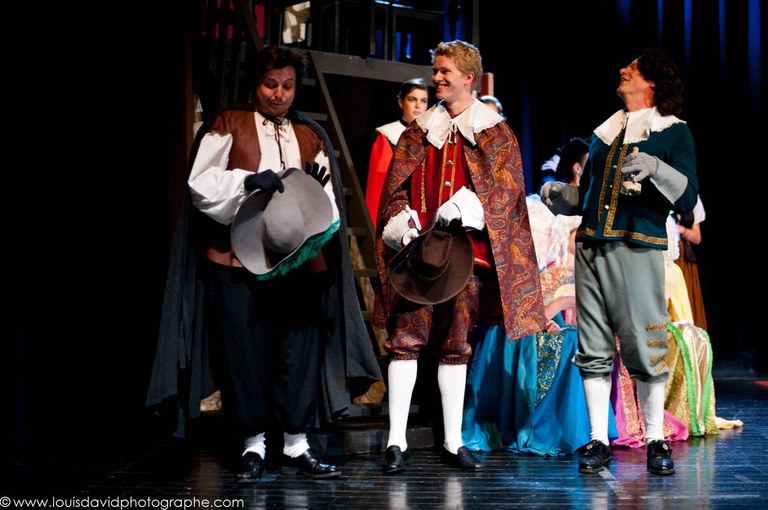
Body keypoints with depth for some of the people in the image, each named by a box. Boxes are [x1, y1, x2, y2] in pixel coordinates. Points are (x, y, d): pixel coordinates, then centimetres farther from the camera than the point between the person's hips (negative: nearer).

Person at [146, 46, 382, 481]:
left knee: (301, 350, -3)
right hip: (238, 259, -2)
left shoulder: (311, 137, 19)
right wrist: (249, 179, -17)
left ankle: (297, 444, 3)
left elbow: (327, 199, 13)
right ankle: (254, 442, 8)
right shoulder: (229, 126, 9)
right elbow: (200, 182, -3)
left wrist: (319, 184, -10)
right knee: (246, 351, -3)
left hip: (299, 261, 3)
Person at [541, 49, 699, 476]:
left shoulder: (674, 132, 6)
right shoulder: (604, 132, 21)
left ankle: (656, 440, 5)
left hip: (638, 248, -5)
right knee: (594, 348, 3)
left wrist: (656, 168, -18)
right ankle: (599, 441, 8)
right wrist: (559, 193, 10)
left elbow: (688, 200, -3)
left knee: (643, 346, -6)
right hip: (591, 246, 5)